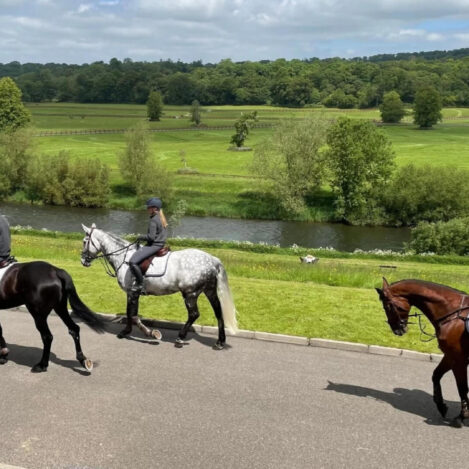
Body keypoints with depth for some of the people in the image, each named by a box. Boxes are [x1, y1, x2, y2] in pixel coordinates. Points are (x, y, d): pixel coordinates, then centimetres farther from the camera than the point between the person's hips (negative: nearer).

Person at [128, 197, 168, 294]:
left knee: (133, 261, -20)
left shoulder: (153, 220, -16)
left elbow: (151, 236, -22)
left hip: (154, 245, -11)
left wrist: (140, 237, -5)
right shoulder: (162, 219, 13)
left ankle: (140, 285, -17)